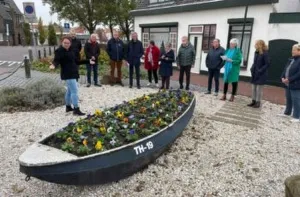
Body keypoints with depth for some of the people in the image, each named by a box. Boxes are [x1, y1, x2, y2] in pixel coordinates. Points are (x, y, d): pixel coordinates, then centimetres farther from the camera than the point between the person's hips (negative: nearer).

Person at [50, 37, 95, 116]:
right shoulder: (59, 51, -10)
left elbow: (76, 61, 18)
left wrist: (88, 61, 21)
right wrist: (53, 65, -45)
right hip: (68, 74, -9)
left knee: (70, 90, 18)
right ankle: (76, 109, -8)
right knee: (74, 90, -12)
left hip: (73, 73, 9)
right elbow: (56, 61, -21)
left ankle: (68, 107, 32)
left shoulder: (71, 51, 13)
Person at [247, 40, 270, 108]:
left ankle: (258, 102, 11)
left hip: (261, 75, -7)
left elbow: (267, 64, -15)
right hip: (254, 74, 7)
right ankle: (253, 101, 22)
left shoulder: (265, 53, -14)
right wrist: (252, 69, 3)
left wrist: (260, 71, -20)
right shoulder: (256, 53, 8)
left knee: (259, 89, 1)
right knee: (253, 88, 11)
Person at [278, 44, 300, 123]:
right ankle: (287, 113, 33)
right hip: (288, 84, 9)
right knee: (288, 100, 19)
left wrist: (289, 79, -22)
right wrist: (283, 77, -1)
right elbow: (285, 69, 14)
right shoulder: (291, 59, 13)